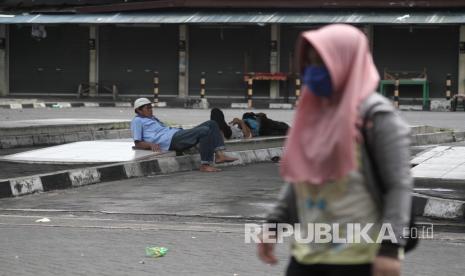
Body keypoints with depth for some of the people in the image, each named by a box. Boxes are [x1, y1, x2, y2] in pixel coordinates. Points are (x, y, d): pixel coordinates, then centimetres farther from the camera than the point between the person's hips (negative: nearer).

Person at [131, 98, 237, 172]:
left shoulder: (152, 118, 34)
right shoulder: (137, 121, 8)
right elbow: (137, 143, -2)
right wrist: (151, 144, -20)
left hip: (177, 134, 10)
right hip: (170, 140, -10)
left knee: (211, 124, 0)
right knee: (204, 131, -27)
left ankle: (220, 155, -15)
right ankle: (205, 165, -29)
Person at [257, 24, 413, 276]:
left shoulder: (375, 115, -9)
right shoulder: (313, 113, 11)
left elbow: (400, 185, -13)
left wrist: (391, 246, -20)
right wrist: (273, 224, 14)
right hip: (307, 253, 7)